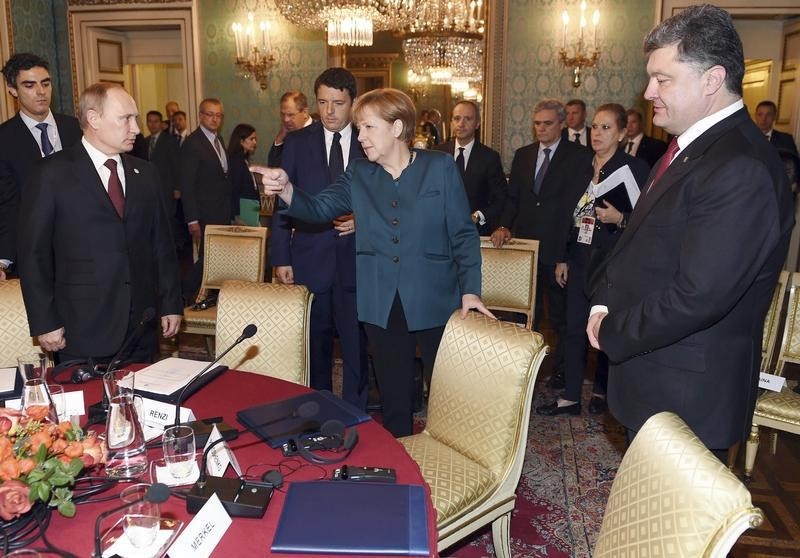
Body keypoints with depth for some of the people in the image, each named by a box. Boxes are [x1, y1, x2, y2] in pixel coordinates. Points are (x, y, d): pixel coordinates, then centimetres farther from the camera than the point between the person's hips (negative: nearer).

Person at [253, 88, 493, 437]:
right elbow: (318, 208, -7)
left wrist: (470, 289, -12)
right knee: (393, 396, 13)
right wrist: (286, 190, -26)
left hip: (434, 300, -2)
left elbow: (463, 235, -3)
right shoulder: (358, 175, 6)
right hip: (381, 304, 3)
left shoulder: (440, 167, -2)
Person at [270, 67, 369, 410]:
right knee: (315, 346, 12)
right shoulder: (296, 143, 4)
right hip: (311, 259, 1)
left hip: (357, 260, 0)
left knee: (357, 347, 4)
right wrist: (281, 257, 0)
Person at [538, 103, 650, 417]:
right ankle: (570, 397, 14)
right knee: (574, 328, 6)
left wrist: (620, 219, -27)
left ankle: (601, 390, 27)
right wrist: (562, 258, 11)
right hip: (580, 258, 5)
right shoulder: (582, 169, 10)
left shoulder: (634, 169, -8)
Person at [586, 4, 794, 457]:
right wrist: (605, 303, 0)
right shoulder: (690, 148, 9)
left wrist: (612, 333, -15)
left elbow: (697, 297, -30)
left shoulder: (742, 169, -25)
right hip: (651, 381, 9)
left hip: (687, 397, -9)